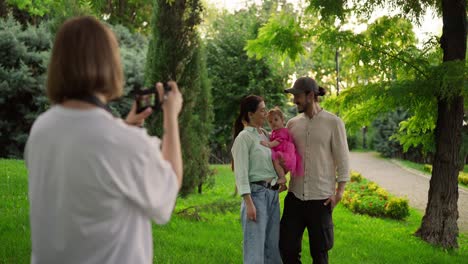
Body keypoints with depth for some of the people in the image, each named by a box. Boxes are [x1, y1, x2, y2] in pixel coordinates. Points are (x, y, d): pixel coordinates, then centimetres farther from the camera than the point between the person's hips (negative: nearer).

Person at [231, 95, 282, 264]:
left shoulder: (267, 136, 15)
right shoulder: (244, 137, -7)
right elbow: (241, 173, -13)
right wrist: (249, 204, -19)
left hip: (273, 194, 7)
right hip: (256, 193, -7)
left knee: (273, 245, 10)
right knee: (255, 246, -6)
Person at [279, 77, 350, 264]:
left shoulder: (333, 123, -4)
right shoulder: (292, 124, 7)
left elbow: (342, 159, -4)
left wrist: (339, 191, -9)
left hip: (321, 198, -4)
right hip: (295, 195, 4)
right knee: (286, 246, 5)